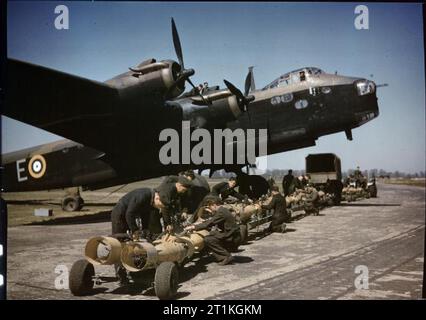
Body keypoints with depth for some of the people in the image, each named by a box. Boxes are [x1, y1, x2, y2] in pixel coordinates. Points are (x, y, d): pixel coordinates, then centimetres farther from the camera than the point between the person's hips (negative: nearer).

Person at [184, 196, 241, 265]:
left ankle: (227, 257, -9)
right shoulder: (223, 210, 14)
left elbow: (208, 224, -20)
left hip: (233, 238, -10)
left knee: (208, 240, -15)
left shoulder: (221, 212, -16)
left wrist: (194, 227, -14)